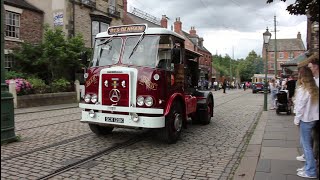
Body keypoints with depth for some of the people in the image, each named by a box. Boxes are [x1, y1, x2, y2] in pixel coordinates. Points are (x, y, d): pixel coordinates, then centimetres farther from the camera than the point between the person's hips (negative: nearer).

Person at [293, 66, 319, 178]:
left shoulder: (302, 89, -16)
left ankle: (311, 171, 7)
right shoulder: (314, 89, 7)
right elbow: (312, 104, 8)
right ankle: (308, 166, 27)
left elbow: (300, 107, -16)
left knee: (306, 145, 0)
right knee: (305, 143, 18)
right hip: (312, 118, 8)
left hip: (305, 119, -8)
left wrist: (297, 119, -5)